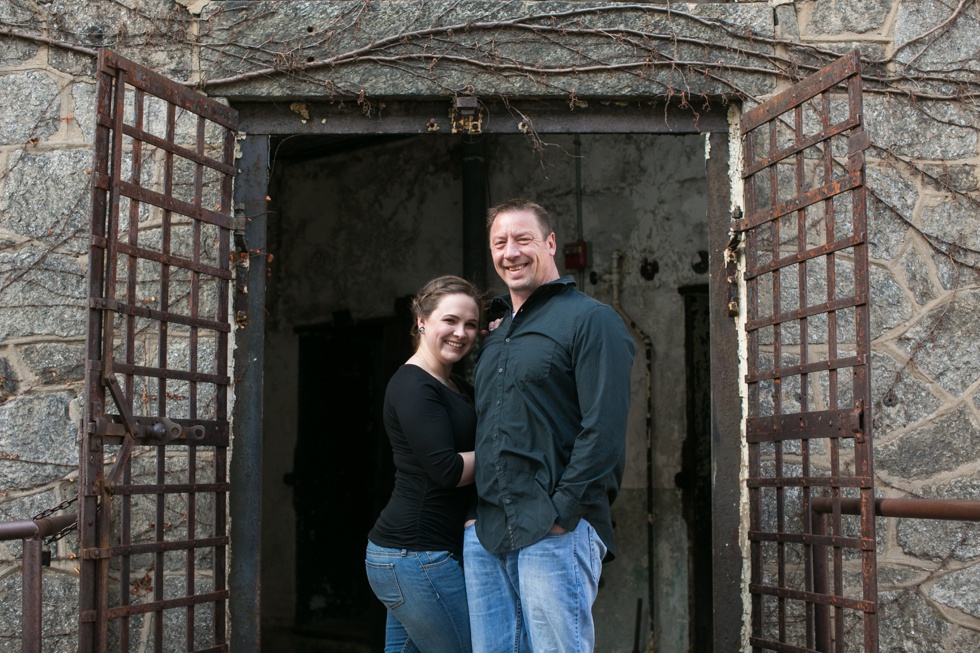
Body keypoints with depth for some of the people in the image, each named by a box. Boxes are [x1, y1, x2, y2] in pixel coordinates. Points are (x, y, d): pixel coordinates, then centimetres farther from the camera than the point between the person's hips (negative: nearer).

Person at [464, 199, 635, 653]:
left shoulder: (591, 320, -3)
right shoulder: (495, 334, 21)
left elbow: (605, 428, -12)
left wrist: (562, 511, -17)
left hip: (554, 531, -7)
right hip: (485, 536, 7)